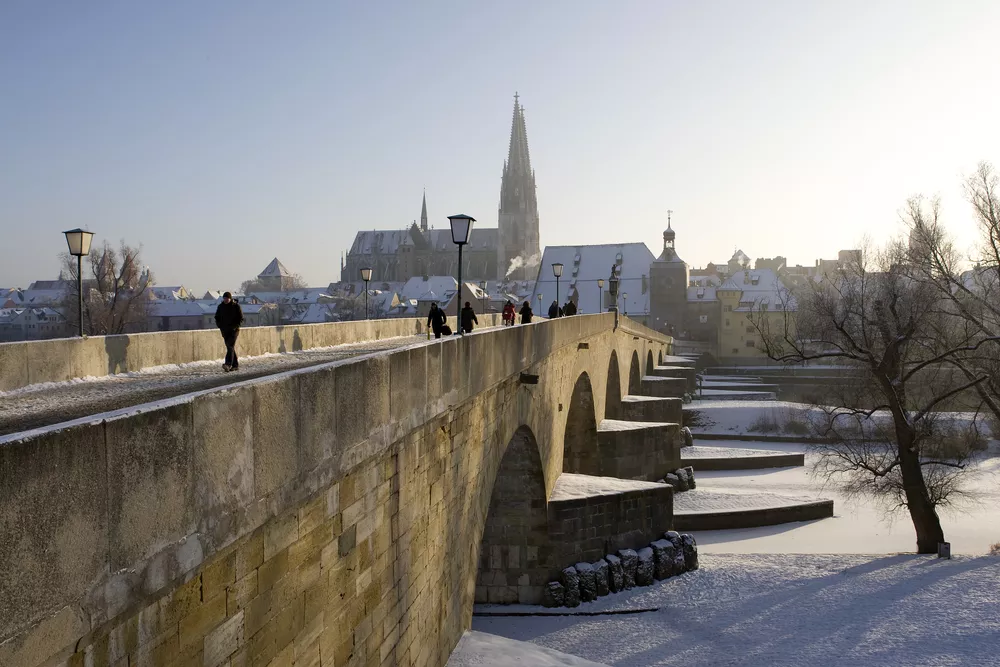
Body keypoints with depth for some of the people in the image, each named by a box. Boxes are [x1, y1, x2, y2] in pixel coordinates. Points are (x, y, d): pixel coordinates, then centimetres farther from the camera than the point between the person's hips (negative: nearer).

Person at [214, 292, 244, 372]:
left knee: (230, 346, -18)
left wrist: (234, 326, -15)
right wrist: (220, 326, 0)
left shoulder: (236, 306, -4)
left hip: (234, 330, -5)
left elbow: (241, 319, -3)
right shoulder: (221, 306, 6)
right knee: (230, 347, 6)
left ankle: (228, 364, -30)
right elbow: (217, 318, 16)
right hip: (224, 330, 5)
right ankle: (235, 365, 13)